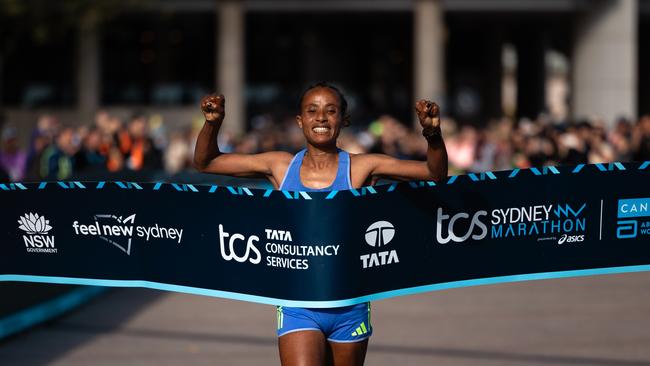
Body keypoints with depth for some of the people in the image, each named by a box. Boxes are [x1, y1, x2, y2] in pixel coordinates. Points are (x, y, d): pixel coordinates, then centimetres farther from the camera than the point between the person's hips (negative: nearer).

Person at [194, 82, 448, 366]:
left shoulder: (360, 168, -5)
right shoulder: (280, 167, 0)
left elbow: (436, 174, -7)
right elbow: (205, 163, 8)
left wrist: (432, 133, -25)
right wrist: (213, 123, -10)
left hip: (349, 308, 0)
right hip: (298, 308, 0)